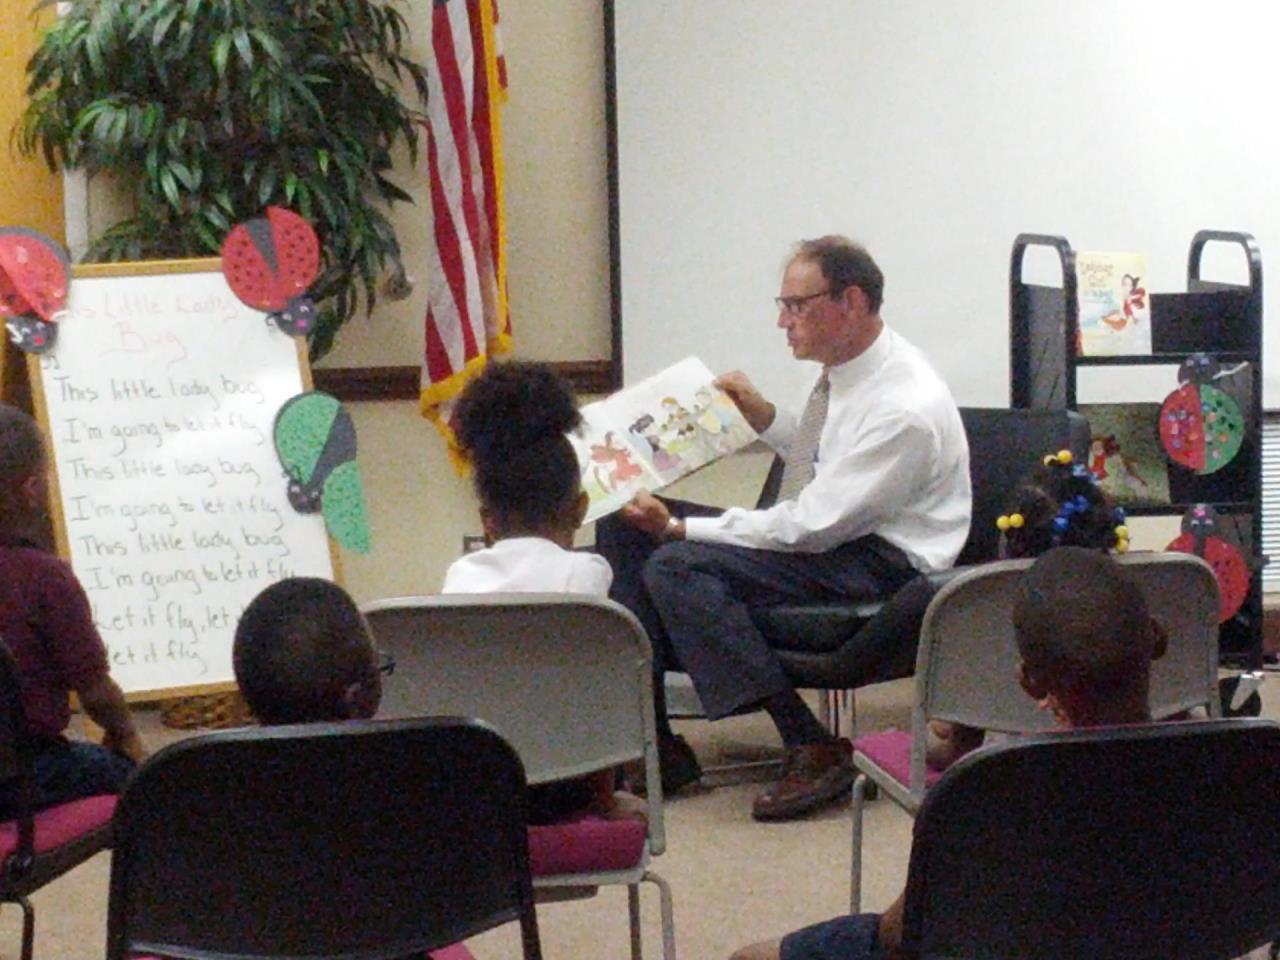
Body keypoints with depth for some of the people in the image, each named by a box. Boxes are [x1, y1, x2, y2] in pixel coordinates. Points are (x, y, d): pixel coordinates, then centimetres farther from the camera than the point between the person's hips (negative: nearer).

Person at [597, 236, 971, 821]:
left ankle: (812, 749, -22)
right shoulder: (842, 368, 3)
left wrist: (681, 528, -21)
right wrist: (763, 416, 4)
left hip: (882, 562, -10)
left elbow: (813, 525, -25)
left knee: (678, 566, -27)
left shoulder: (906, 408, -24)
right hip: (823, 528, 10)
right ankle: (649, 745, -3)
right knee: (623, 528, 1)